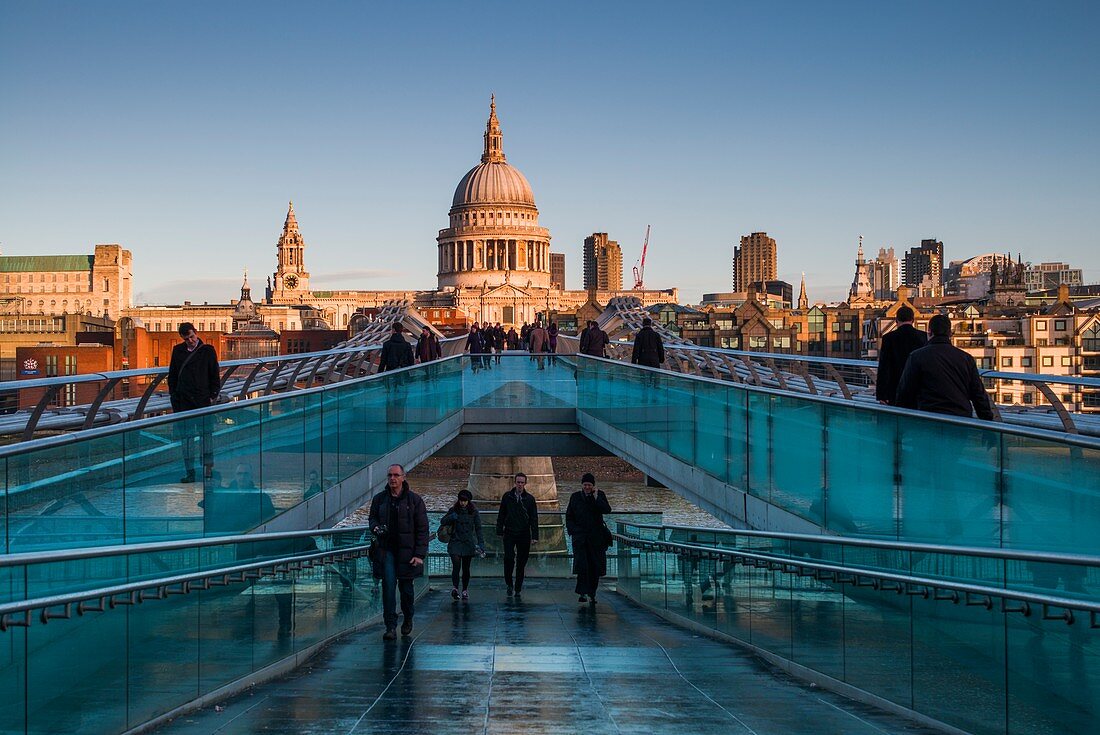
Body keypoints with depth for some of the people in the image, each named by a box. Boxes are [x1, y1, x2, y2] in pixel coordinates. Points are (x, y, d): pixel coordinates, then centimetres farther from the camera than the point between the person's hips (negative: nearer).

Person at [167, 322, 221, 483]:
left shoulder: (207, 351, 1)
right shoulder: (178, 351, 8)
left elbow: (215, 375, 2)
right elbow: (172, 374, 15)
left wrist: (213, 395, -4)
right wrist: (173, 394, 7)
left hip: (203, 399, -2)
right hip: (183, 400, 2)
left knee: (205, 433, 4)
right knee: (186, 436, 3)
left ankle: (208, 466, 14)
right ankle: (189, 471, 6)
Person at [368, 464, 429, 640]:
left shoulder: (415, 500, -3)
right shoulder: (379, 499, 5)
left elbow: (422, 529, -3)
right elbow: (372, 518, 21)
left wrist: (420, 554, -10)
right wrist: (375, 527, -5)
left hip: (407, 551, -1)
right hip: (386, 551, 2)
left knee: (406, 587, 7)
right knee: (388, 587, -8)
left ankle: (408, 618, 33)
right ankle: (390, 627, -5)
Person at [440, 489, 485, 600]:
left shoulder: (474, 512, 0)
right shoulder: (453, 510, 1)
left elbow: (478, 528, -2)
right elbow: (442, 522, 7)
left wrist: (481, 543, -11)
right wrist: (451, 517, -14)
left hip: (468, 543, 0)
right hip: (455, 542, 0)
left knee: (466, 568, 7)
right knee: (456, 566, -14)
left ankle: (465, 590, 17)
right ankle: (454, 588, -3)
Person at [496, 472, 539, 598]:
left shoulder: (530, 499, 2)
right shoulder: (507, 496, 3)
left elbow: (534, 518, 3)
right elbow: (501, 515, 8)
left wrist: (534, 536, -3)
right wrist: (500, 531, 3)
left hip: (524, 535, 0)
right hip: (509, 533, 0)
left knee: (521, 562, 4)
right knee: (509, 558, -11)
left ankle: (518, 588, 13)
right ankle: (509, 584, 5)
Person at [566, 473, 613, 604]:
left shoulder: (599, 495, 6)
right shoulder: (575, 497, 8)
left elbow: (607, 510, -10)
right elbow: (569, 516, 12)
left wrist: (596, 498, -15)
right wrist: (572, 530, -1)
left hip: (596, 537, 1)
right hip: (580, 536, -1)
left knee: (595, 566, 3)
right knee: (582, 564, -16)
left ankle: (591, 594, 12)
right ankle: (583, 593, -19)